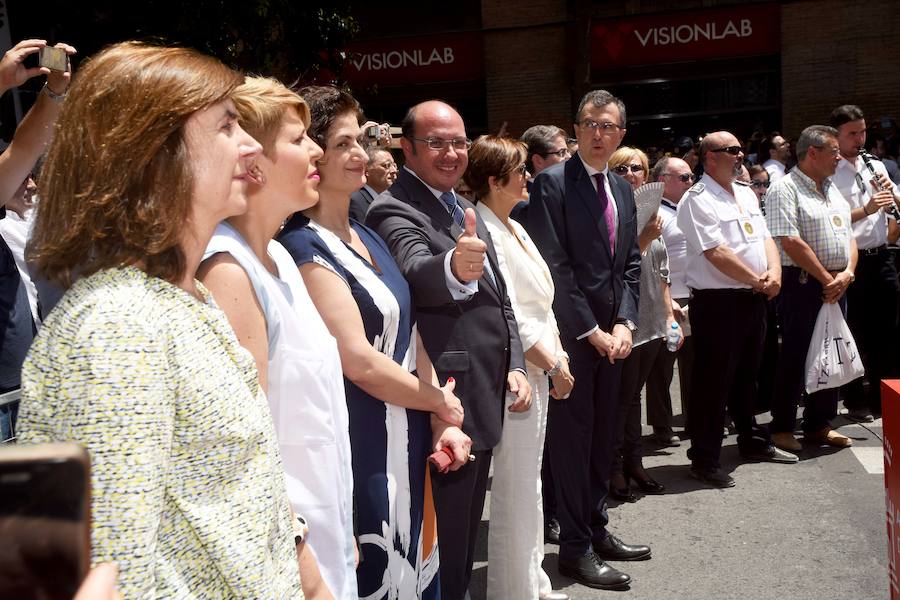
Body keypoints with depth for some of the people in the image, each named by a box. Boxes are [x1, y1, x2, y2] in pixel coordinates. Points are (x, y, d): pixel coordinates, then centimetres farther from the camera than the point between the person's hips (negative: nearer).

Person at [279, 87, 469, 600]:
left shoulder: (367, 237, 11)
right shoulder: (306, 248, -16)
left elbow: (410, 335, 10)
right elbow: (360, 362, -20)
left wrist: (443, 424, 1)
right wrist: (440, 403, -7)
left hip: (408, 445, 8)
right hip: (364, 454, -8)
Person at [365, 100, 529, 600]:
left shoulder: (466, 210, 14)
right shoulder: (395, 211, -14)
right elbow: (417, 274, -36)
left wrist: (515, 365, 7)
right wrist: (454, 268, -58)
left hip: (485, 400, 9)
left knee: (467, 531, 22)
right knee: (446, 537, 3)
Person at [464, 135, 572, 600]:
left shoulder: (515, 229, 14)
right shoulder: (484, 232, -16)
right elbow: (507, 315, -20)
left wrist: (559, 353, 7)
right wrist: (553, 365, -13)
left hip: (539, 368, 10)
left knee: (529, 481, 18)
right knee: (515, 488, 0)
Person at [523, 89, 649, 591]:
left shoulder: (623, 189, 13)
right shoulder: (552, 183, -10)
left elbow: (631, 264, 13)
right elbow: (554, 268, -15)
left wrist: (624, 324, 0)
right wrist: (592, 332, -14)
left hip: (612, 335, 7)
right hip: (571, 335, -7)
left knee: (603, 436, 15)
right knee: (573, 438, 1)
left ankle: (598, 530, 29)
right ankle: (576, 548, 12)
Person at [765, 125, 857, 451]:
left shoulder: (833, 190, 16)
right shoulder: (785, 188, -9)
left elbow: (848, 235, 15)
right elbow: (791, 243, -17)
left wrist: (847, 273, -3)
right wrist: (826, 278, -13)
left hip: (835, 286, 8)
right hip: (802, 285, -8)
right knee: (795, 357, -2)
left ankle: (819, 425, 24)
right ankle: (782, 428, 9)